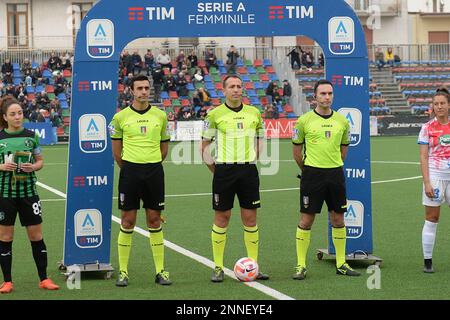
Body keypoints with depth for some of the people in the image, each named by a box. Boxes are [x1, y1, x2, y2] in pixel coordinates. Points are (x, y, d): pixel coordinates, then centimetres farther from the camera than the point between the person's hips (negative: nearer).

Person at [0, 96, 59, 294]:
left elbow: (40, 161, 10)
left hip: (28, 191, 1)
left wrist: (33, 166, -10)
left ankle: (44, 279, 11)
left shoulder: (31, 136, 3)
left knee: (36, 236, 2)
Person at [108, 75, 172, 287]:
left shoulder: (160, 116, 6)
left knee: (154, 220, 5)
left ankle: (160, 271, 10)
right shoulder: (121, 117, 0)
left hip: (154, 171, 2)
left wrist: (152, 165, 12)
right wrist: (129, 169, 8)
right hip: (130, 171, -2)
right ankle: (123, 271, 6)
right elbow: (116, 151, 6)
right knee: (128, 222, 0)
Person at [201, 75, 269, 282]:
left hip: (248, 170, 3)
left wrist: (252, 160, 9)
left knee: (250, 218, 4)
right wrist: (214, 169, 0)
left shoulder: (254, 113, 7)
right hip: (224, 170, -3)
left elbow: (260, 140, 19)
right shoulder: (215, 114, -2)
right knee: (222, 218, 1)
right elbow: (205, 145, 4)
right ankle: (218, 268, 8)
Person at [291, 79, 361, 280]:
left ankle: (341, 264, 17)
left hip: (335, 174, 3)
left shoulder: (342, 121, 6)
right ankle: (301, 266, 5)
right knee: (306, 220, -2)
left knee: (338, 219, 7)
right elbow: (297, 150, 5)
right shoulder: (304, 120, -4)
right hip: (312, 175, -3)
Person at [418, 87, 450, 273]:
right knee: (432, 219, 0)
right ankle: (427, 261, 6)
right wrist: (427, 183, -11)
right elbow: (423, 157, -3)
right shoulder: (428, 128, 0)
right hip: (435, 176, -2)